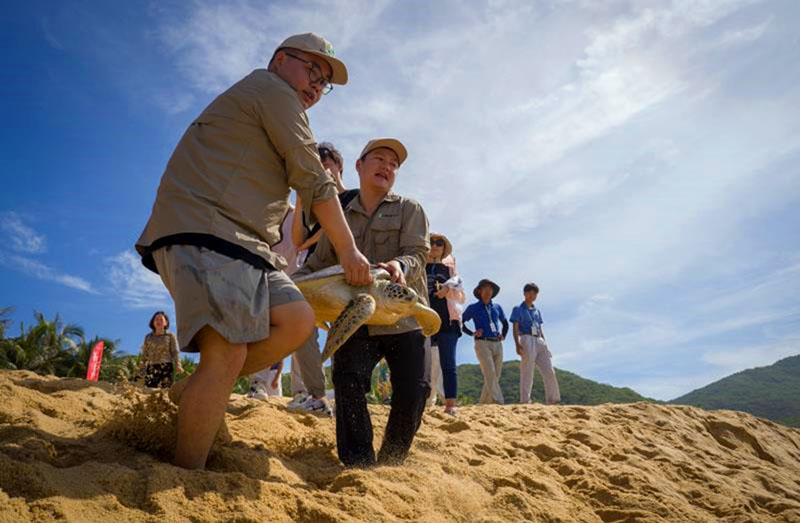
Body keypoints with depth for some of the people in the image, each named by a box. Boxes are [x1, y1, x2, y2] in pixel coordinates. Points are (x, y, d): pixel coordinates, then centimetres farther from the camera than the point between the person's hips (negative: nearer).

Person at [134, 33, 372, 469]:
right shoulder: (272, 88, 3)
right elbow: (313, 182, -3)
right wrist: (348, 251, 2)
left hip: (239, 244, 10)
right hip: (203, 231, -10)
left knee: (297, 319, -4)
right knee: (229, 351, -19)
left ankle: (193, 392, 4)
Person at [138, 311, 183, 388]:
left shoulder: (170, 336, 8)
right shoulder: (148, 337, 17)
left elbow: (175, 352, 1)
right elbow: (144, 355, 19)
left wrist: (177, 365, -15)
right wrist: (141, 369, 12)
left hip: (166, 368, -3)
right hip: (151, 368, 3)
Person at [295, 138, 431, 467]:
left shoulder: (409, 209, 9)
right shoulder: (340, 218, 17)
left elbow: (417, 254, -7)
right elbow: (316, 266, 15)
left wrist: (400, 266, -31)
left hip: (404, 317, -1)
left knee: (413, 390, -8)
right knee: (348, 380, -18)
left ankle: (389, 464, 13)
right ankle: (358, 465, -10)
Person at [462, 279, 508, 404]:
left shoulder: (497, 307, 15)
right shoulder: (473, 308, 3)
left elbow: (505, 323, 29)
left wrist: (503, 335, 13)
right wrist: (472, 333, -5)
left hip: (497, 344, 5)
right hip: (482, 343, -5)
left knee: (496, 376, 3)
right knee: (490, 373, -18)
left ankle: (484, 402, 14)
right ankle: (497, 401, -24)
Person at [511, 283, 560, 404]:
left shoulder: (537, 311, 22)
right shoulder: (518, 309, 4)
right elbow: (515, 328, -5)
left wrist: (545, 344, 15)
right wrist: (517, 344, -17)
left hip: (539, 341, 6)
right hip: (527, 340, -6)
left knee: (549, 371, 1)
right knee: (527, 373, -6)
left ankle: (552, 400, 7)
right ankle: (525, 401, -2)